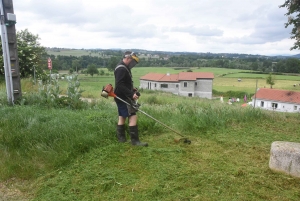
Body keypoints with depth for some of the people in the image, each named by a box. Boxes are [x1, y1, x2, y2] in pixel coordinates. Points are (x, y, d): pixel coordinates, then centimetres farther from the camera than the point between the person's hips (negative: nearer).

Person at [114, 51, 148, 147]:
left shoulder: (124, 68, 16)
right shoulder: (121, 69, -17)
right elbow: (120, 85, -26)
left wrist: (132, 89, 10)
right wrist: (131, 94, -28)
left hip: (123, 97, 11)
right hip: (123, 97, -11)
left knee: (122, 116, 15)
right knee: (133, 116, -12)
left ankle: (121, 138, 24)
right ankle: (135, 140, -11)